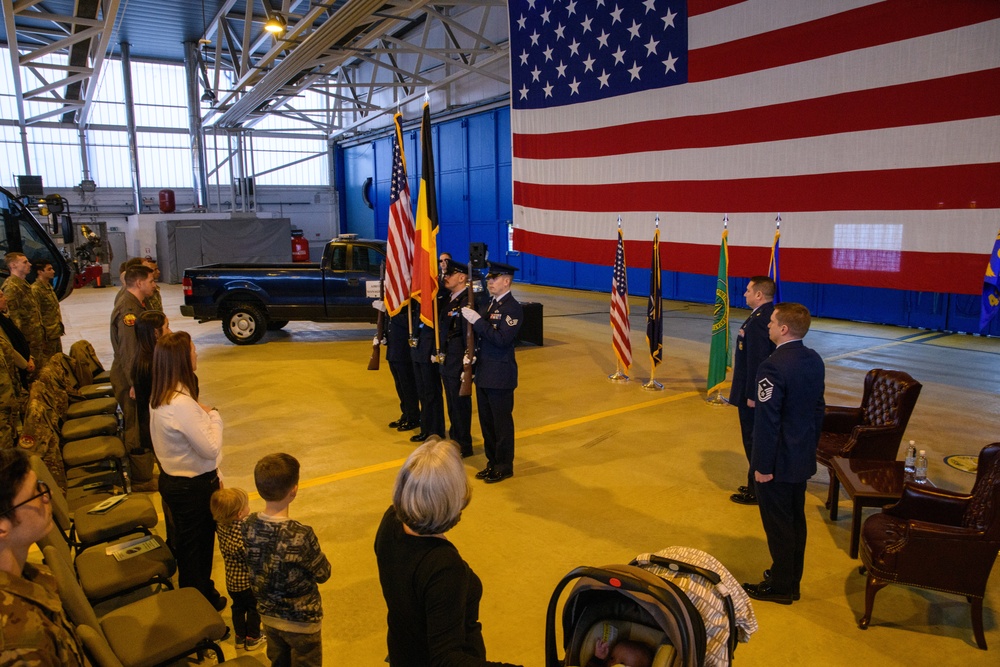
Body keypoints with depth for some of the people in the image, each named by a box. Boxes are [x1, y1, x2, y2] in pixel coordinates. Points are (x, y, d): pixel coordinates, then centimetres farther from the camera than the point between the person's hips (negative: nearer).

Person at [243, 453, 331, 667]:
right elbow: (323, 574, -17)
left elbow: (255, 566, 1)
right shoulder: (300, 536, -33)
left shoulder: (249, 525, -16)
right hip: (301, 620, -5)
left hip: (268, 615, 5)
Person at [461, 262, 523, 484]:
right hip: (483, 373, 8)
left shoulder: (512, 308, -14)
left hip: (500, 375, -8)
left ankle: (504, 466, 17)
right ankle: (493, 462, 29)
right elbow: (480, 333, 12)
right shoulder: (488, 304, 11)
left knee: (502, 422, 4)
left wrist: (478, 321, -24)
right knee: (486, 421, 16)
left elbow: (502, 339, -24)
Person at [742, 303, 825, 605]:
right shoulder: (814, 360, 2)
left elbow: (767, 421, -23)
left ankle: (780, 586, 20)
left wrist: (763, 466, -16)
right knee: (796, 520, 19)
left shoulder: (773, 366, -24)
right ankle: (791, 580, 33)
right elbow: (818, 409, 11)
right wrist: (810, 446, 21)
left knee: (778, 524, 6)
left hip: (778, 461, -8)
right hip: (803, 458, 9)